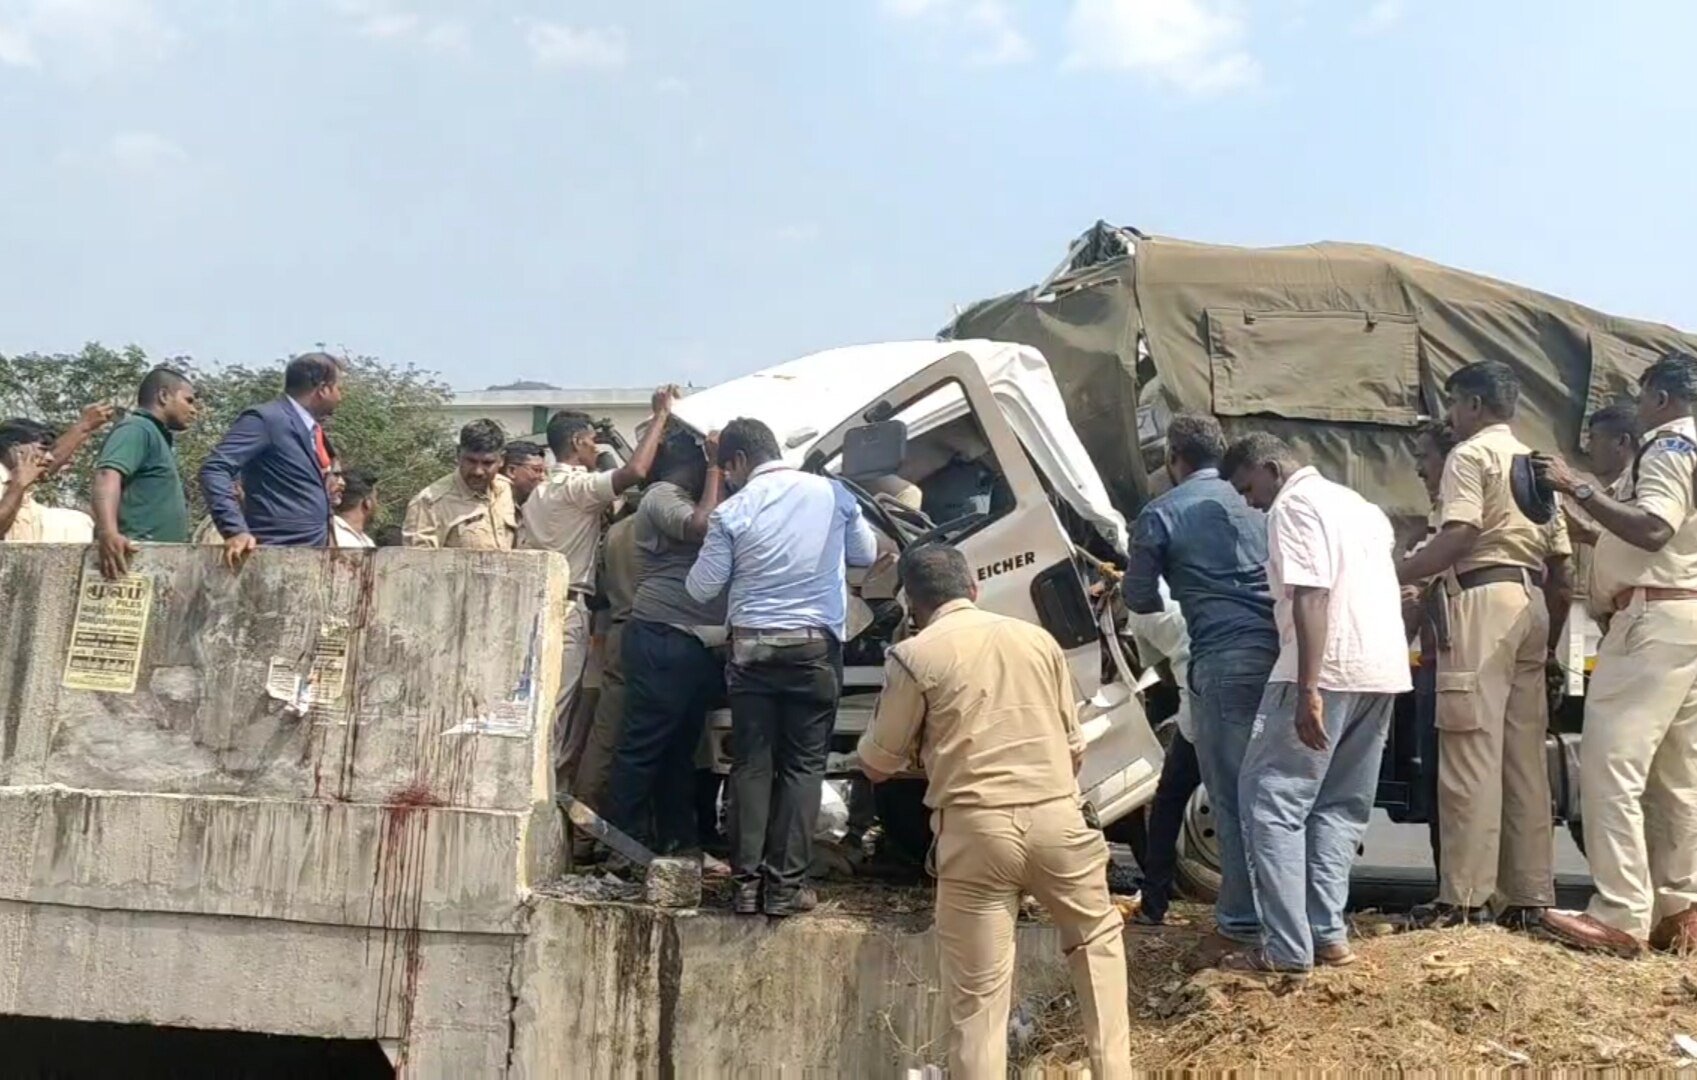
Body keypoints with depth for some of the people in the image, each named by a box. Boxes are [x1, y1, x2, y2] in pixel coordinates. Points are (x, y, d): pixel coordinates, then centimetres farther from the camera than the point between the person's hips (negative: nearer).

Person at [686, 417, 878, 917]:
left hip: (752, 646, 0)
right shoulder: (831, 493, 0)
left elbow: (700, 588, 2)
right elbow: (866, 553, 15)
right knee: (802, 764, 5)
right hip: (815, 646, 0)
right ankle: (784, 884, 4)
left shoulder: (732, 512, -5)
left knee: (751, 763, 8)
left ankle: (747, 881, 9)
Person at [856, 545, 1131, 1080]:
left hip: (976, 829, -3)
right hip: (1056, 816, 4)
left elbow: (878, 764, 5)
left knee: (978, 992, 5)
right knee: (1098, 936, 28)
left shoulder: (914, 656, -2)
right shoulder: (1038, 639, 10)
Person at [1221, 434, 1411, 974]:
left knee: (1271, 801, -4)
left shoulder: (1293, 506, -7)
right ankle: (1329, 933, 12)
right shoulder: (1357, 504, 23)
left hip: (1328, 673, -9)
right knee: (1342, 806, 14)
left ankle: (1287, 947, -6)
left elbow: (1312, 596, -19)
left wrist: (1308, 688, -24)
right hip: (1383, 672, 10)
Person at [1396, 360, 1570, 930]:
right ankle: (1530, 896, 11)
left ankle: (1465, 899, -7)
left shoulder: (1471, 454, -1)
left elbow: (1458, 538, -17)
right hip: (1530, 603, 9)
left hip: (1482, 600, -8)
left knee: (1471, 754, -8)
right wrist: (1551, 640, 24)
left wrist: (1391, 577, -11)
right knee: (1525, 756, 8)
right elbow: (1560, 558, 21)